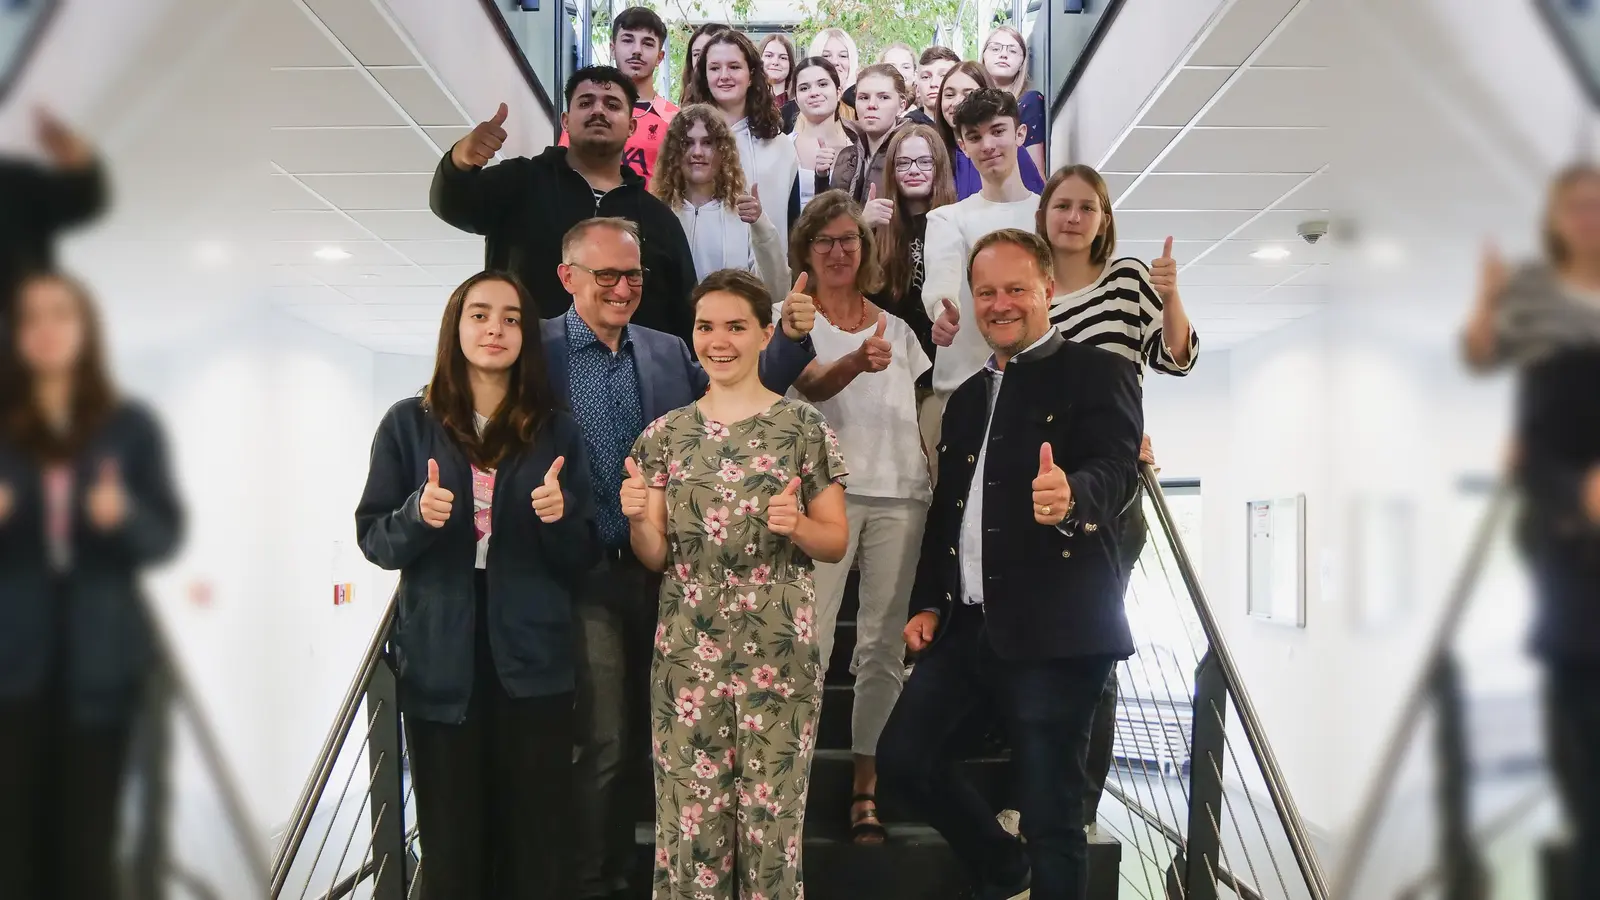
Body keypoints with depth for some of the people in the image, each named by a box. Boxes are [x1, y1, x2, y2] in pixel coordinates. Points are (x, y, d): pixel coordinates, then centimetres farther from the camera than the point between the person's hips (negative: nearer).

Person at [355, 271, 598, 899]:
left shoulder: (556, 431, 5)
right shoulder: (409, 424, 2)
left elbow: (581, 560, 5)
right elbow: (373, 539, 2)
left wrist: (560, 516, -16)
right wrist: (418, 517, -18)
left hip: (533, 662, 1)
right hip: (440, 664, 0)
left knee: (538, 841, 4)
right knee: (451, 841, 7)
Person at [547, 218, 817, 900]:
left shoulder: (669, 352, 9)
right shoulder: (536, 350, -4)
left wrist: (790, 339, -11)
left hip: (660, 574, 4)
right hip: (585, 577, -4)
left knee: (642, 737, 16)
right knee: (602, 745, 1)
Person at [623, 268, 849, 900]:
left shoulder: (804, 428, 0)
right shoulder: (665, 434, 7)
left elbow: (836, 542, 4)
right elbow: (655, 558, 8)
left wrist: (797, 525, -16)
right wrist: (636, 518, -12)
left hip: (777, 652, -2)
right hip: (687, 652, 2)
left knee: (770, 818, 3)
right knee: (689, 819, 5)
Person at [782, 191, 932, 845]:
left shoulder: (896, 329, 16)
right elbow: (812, 385, -16)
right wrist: (856, 363, -36)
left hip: (899, 495, 4)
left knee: (884, 645, 3)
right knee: (808, 641, -8)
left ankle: (865, 789, 10)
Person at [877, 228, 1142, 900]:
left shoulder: (1098, 374, -3)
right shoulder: (966, 398, 19)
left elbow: (1114, 470, -19)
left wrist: (1072, 497, -41)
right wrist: (928, 603, 13)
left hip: (1054, 630, -7)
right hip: (967, 625, 7)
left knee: (1051, 814, -4)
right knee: (902, 759, 9)